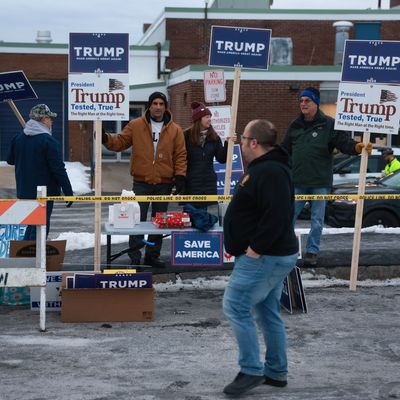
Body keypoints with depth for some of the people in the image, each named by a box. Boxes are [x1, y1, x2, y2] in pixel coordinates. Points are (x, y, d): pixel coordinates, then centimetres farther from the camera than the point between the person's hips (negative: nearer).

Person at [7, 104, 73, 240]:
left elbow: (10, 160, 16)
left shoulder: (18, 138, 4)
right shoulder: (48, 141, -16)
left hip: (24, 192, 7)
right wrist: (68, 192, -13)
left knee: (32, 224, 21)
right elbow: (59, 169, -18)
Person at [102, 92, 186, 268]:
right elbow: (120, 142, 5)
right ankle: (134, 257, 3)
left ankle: (152, 256, 20)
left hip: (164, 184, 2)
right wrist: (106, 139, -13)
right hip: (141, 182, -1)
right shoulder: (136, 126, 2)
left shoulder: (175, 130, 4)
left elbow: (180, 155, 4)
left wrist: (180, 176, -6)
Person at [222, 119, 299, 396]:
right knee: (268, 312, 15)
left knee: (235, 308, -7)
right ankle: (276, 372, 24)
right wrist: (241, 244, 17)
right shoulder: (265, 168, 14)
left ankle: (251, 371, 0)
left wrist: (256, 248, -24)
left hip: (263, 258, -11)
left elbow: (278, 215, -30)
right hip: (273, 255, 11)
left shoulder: (270, 172, -20)